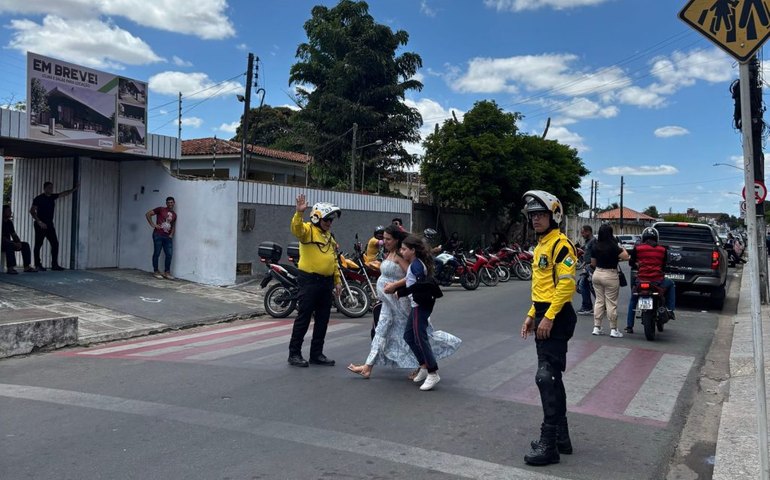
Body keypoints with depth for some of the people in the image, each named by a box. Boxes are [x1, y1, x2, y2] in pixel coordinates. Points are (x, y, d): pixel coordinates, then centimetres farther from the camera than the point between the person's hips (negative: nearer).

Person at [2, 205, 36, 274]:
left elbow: (14, 235, 11)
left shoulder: (9, 222, 12)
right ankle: (10, 268, -41)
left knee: (25, 245, -4)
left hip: (8, 243, 8)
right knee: (10, 245, -37)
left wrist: (19, 242, -9)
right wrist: (14, 243, -28)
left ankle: (27, 266, -11)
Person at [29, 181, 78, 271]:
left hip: (49, 224, 7)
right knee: (38, 245, 1)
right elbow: (32, 211, -12)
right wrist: (39, 222, -20)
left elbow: (64, 193, 17)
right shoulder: (39, 198, -9)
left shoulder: (52, 197, 9)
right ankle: (38, 265, 7)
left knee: (55, 243, 1)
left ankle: (54, 265, 5)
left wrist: (74, 189, 7)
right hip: (40, 225, -6)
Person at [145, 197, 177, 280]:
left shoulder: (174, 215, 15)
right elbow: (148, 214, -1)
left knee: (169, 254, 1)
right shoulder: (160, 209, 0)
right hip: (158, 235, -5)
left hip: (167, 237, 5)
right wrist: (153, 224, -6)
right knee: (157, 253, 0)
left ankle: (167, 272, 11)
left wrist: (171, 235, 8)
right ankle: (156, 271, 10)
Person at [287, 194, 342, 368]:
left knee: (322, 320, 11)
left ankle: (317, 354, 20)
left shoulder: (329, 236, 18)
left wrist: (338, 280, 17)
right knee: (303, 318, -2)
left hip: (326, 282, 8)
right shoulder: (307, 229, -6)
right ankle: (294, 353, 7)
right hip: (309, 280, -8)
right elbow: (296, 228, -30)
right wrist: (299, 212, -46)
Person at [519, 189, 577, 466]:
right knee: (552, 378, 15)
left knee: (546, 377, -11)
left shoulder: (560, 244, -13)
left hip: (557, 318, -10)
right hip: (543, 316, 10)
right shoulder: (540, 246, 17)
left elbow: (566, 285, -21)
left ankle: (549, 444, -3)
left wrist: (549, 317, -22)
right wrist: (532, 315, 18)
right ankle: (561, 437, 26)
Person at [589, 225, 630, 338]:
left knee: (599, 301, 12)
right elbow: (625, 256, -17)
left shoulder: (595, 246, 2)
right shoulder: (613, 246, -16)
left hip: (597, 274, 6)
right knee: (611, 303, 1)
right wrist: (621, 247, -1)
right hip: (610, 275, -5)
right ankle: (613, 329, 6)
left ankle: (596, 327, 12)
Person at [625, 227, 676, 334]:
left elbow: (631, 263, 8)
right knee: (671, 284, 34)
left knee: (633, 300, 24)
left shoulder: (637, 248, 0)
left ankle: (629, 326, 18)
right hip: (658, 280, 0)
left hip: (641, 280, 0)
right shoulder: (662, 249, 5)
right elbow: (664, 264, 14)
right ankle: (670, 310, 24)